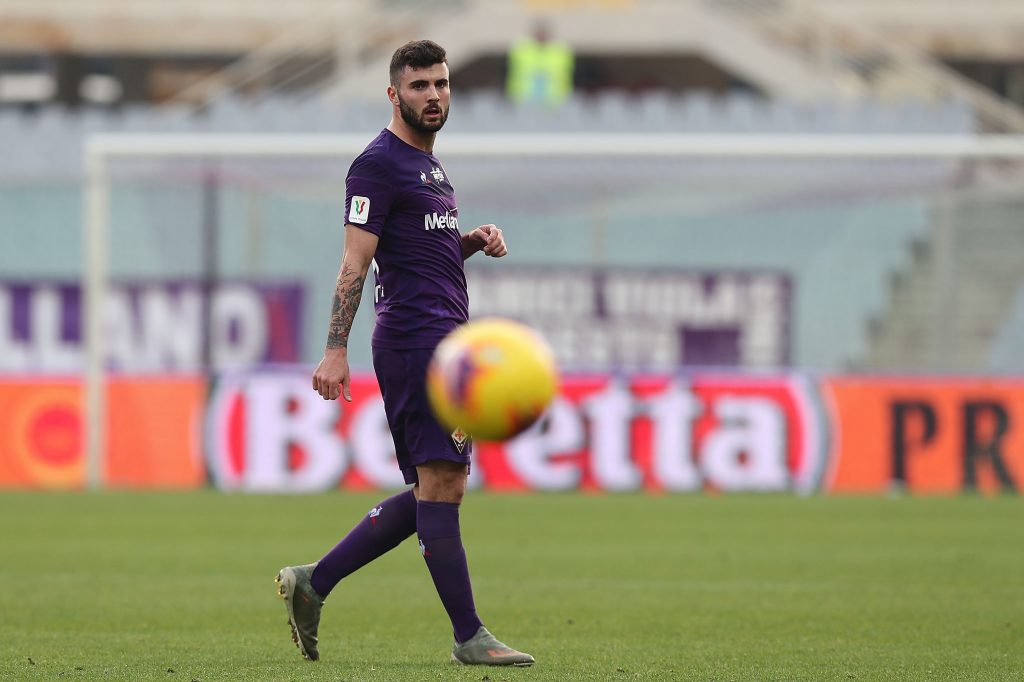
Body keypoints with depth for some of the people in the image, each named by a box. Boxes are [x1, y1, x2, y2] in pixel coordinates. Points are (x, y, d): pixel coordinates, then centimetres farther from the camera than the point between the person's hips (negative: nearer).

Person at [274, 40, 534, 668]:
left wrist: (475, 240, 12)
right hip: (415, 332, -10)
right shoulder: (379, 164, -6)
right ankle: (469, 637, -12)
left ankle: (312, 583, 14)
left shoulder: (430, 165, 22)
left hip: (446, 339, 10)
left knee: (436, 490, 10)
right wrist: (336, 350, -18)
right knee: (440, 483, -11)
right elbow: (356, 261, -12)